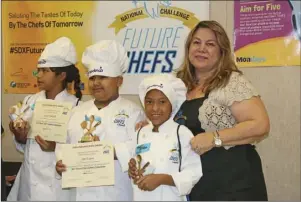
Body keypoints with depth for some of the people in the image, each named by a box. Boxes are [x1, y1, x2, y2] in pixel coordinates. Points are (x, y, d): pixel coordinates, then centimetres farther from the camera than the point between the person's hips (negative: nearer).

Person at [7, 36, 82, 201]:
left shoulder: (75, 105, -11)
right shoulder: (29, 101, 5)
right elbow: (23, 147, 12)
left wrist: (57, 147, -24)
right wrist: (20, 137, -8)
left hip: (57, 183, -5)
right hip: (29, 179, 5)